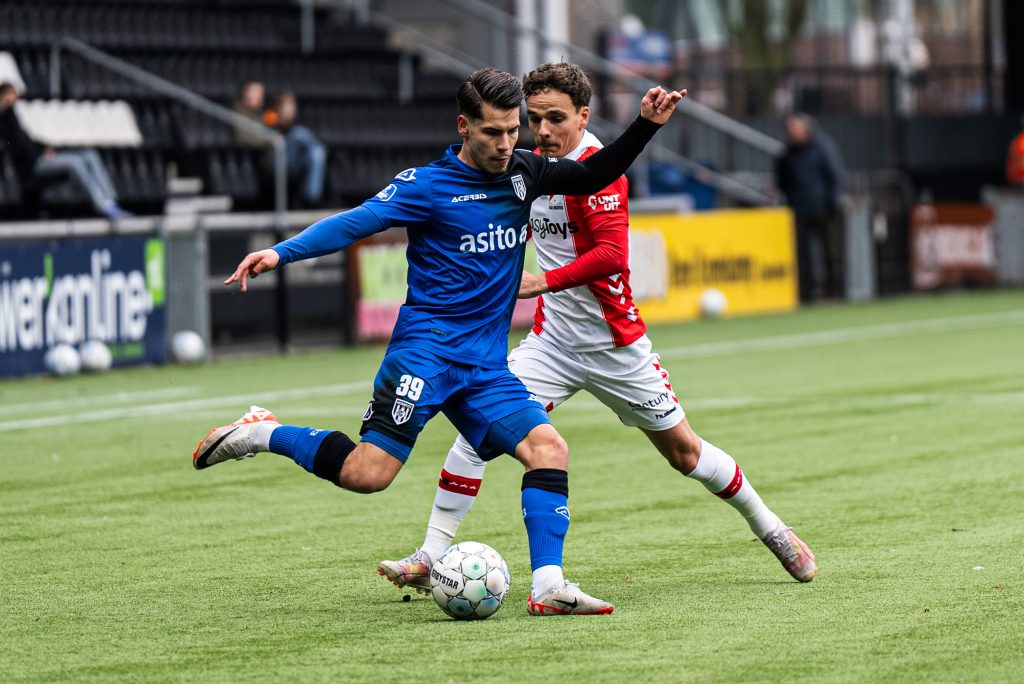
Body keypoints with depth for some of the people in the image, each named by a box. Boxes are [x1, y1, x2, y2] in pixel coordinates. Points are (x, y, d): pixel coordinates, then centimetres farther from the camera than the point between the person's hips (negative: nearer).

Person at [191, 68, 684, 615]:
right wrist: (280, 253, -27)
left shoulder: (523, 172, 11)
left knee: (549, 449, -13)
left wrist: (646, 124, 11)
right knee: (367, 474, -15)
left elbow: (594, 176, 23)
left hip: (486, 364, 6)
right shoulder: (427, 185, -7)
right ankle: (262, 434, 7)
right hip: (426, 349, -6)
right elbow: (355, 222, -14)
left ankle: (549, 586, -11)